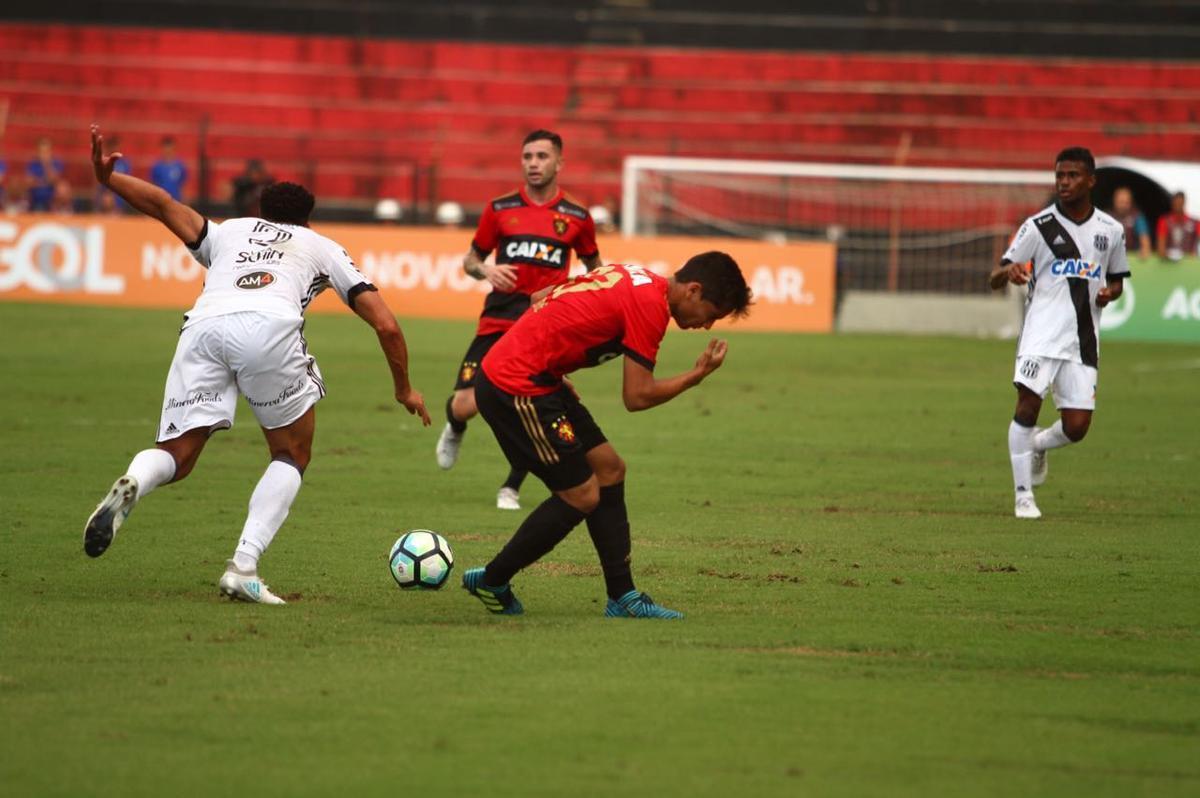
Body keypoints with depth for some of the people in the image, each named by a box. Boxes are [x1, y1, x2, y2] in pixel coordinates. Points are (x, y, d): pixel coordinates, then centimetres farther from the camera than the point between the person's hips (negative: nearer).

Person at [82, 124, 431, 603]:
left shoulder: (226, 232, 39)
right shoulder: (323, 247, 35)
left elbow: (163, 205, 20)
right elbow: (386, 325, 30)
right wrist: (404, 389, 42)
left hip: (204, 326, 2)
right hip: (270, 326, -2)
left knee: (175, 456, 7)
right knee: (293, 456, 18)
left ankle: (131, 485, -31)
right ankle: (244, 568, -1)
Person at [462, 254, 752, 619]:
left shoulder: (633, 278, 14)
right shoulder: (650, 304, -16)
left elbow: (540, 298, 22)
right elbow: (637, 397, -15)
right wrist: (697, 375, -2)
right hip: (517, 389, -10)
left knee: (609, 469, 11)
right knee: (582, 496, -3)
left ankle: (623, 598, 13)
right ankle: (491, 582, 10)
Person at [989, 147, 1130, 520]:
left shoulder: (1110, 230, 9)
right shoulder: (1038, 225, 0)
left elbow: (1117, 279, 24)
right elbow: (996, 278, 0)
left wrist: (1109, 293, -1)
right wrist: (1008, 271, -25)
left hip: (1083, 338, 3)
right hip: (1042, 330, -3)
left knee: (1076, 427, -3)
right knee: (1028, 403, -19)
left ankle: (1038, 445, 32)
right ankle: (1024, 495, -7)